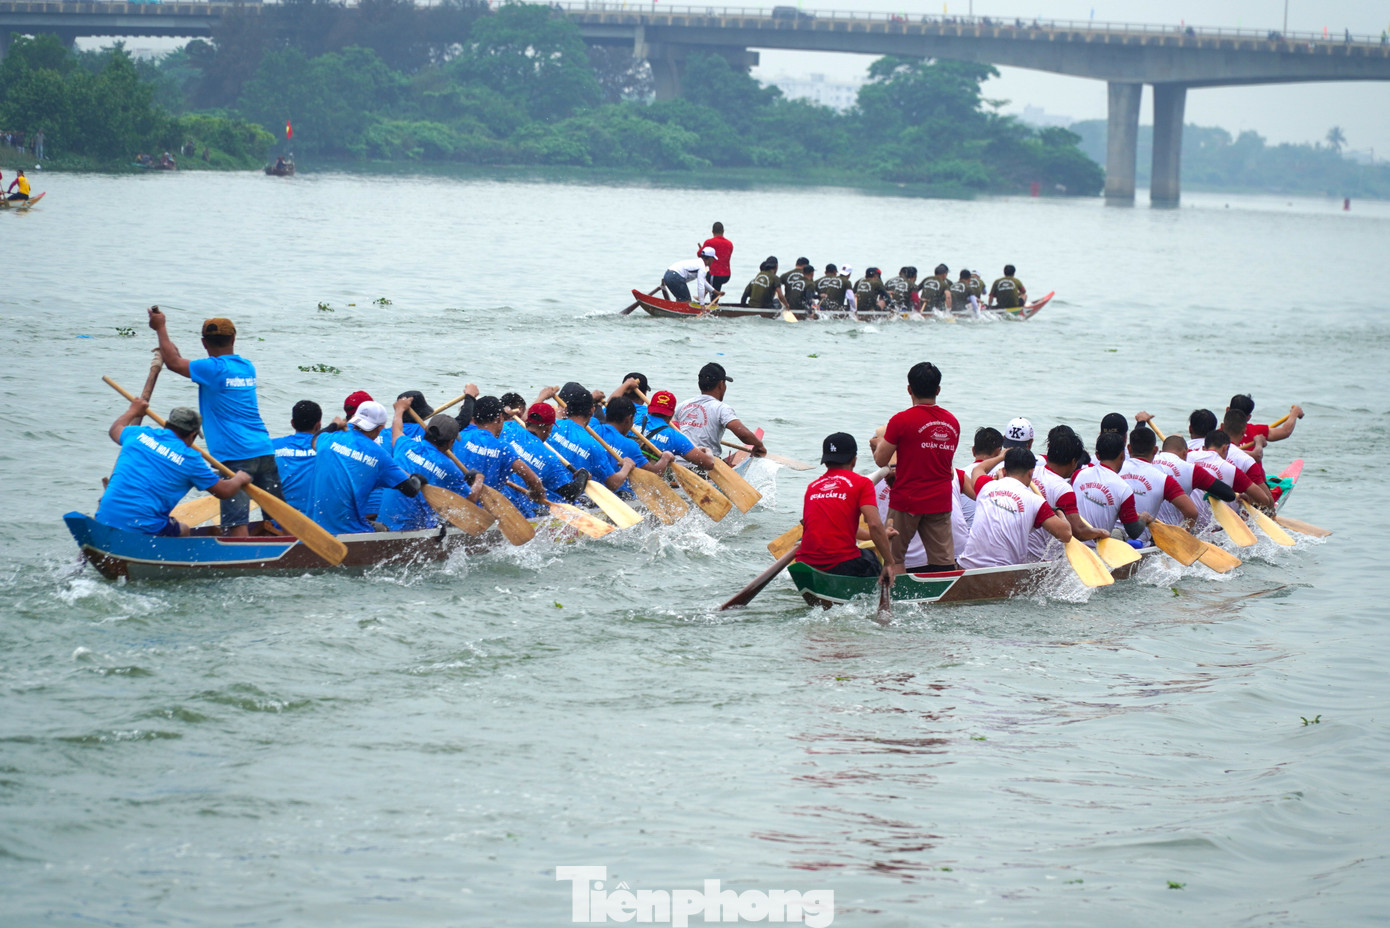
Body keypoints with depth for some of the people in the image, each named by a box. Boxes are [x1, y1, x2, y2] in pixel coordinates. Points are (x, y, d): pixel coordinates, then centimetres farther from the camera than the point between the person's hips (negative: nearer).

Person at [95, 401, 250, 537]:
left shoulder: (138, 434, 8)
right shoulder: (190, 458, -2)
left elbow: (115, 430, 33)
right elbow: (224, 491, 9)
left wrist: (133, 411, 51)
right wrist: (239, 479, 30)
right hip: (143, 529, -2)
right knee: (184, 531, 25)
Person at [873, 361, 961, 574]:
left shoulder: (901, 421, -11)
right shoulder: (952, 422, 5)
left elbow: (881, 461, -7)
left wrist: (880, 443, 15)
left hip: (907, 500, -4)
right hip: (941, 503, 4)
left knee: (893, 556, 7)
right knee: (944, 561, 3)